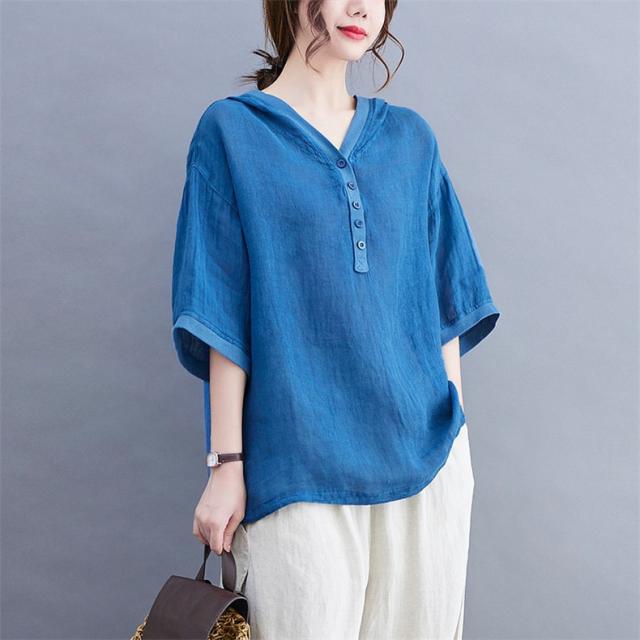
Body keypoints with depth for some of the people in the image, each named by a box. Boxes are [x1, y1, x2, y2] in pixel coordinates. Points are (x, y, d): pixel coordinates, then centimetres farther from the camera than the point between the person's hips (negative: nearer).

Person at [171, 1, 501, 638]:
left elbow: (443, 302, 11)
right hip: (297, 463, -3)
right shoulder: (231, 131, 1)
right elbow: (223, 319, -4)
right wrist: (226, 464, -7)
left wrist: (454, 434, 7)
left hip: (425, 455, 4)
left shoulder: (410, 139, 10)